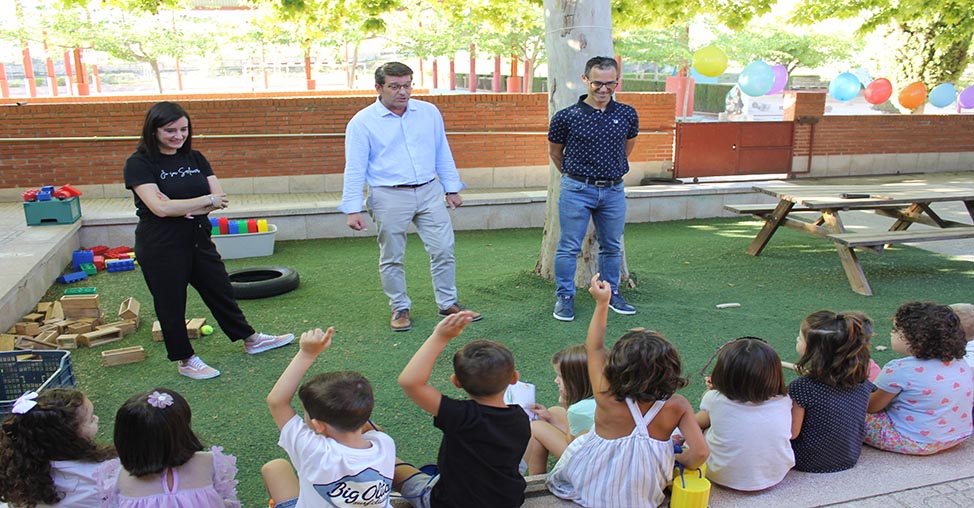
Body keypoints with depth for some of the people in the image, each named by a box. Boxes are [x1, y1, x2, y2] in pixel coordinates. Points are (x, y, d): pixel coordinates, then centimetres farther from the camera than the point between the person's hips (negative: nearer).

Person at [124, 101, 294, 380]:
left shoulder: (194, 158, 6)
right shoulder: (139, 163, -10)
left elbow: (220, 197, -3)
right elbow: (160, 208, -22)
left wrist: (184, 208, -20)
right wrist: (207, 200, -15)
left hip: (198, 239, 6)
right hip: (161, 247, -6)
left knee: (221, 292, 19)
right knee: (171, 303, 8)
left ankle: (251, 340, 35)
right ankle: (186, 361, 26)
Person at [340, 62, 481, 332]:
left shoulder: (429, 112, 7)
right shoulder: (362, 122, -4)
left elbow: (443, 154, 14)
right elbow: (355, 169, -4)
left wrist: (452, 188, 13)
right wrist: (352, 209, -9)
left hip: (430, 192, 3)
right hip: (389, 197, -3)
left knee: (443, 250, 4)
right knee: (392, 258, 6)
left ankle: (448, 303, 20)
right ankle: (400, 308, 23)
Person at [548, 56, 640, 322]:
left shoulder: (628, 115, 2)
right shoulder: (566, 117, -7)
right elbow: (555, 152, 8)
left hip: (613, 190, 3)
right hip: (577, 190, -3)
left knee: (612, 247, 13)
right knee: (569, 247, 1)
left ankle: (611, 293, 29)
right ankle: (564, 296, 14)